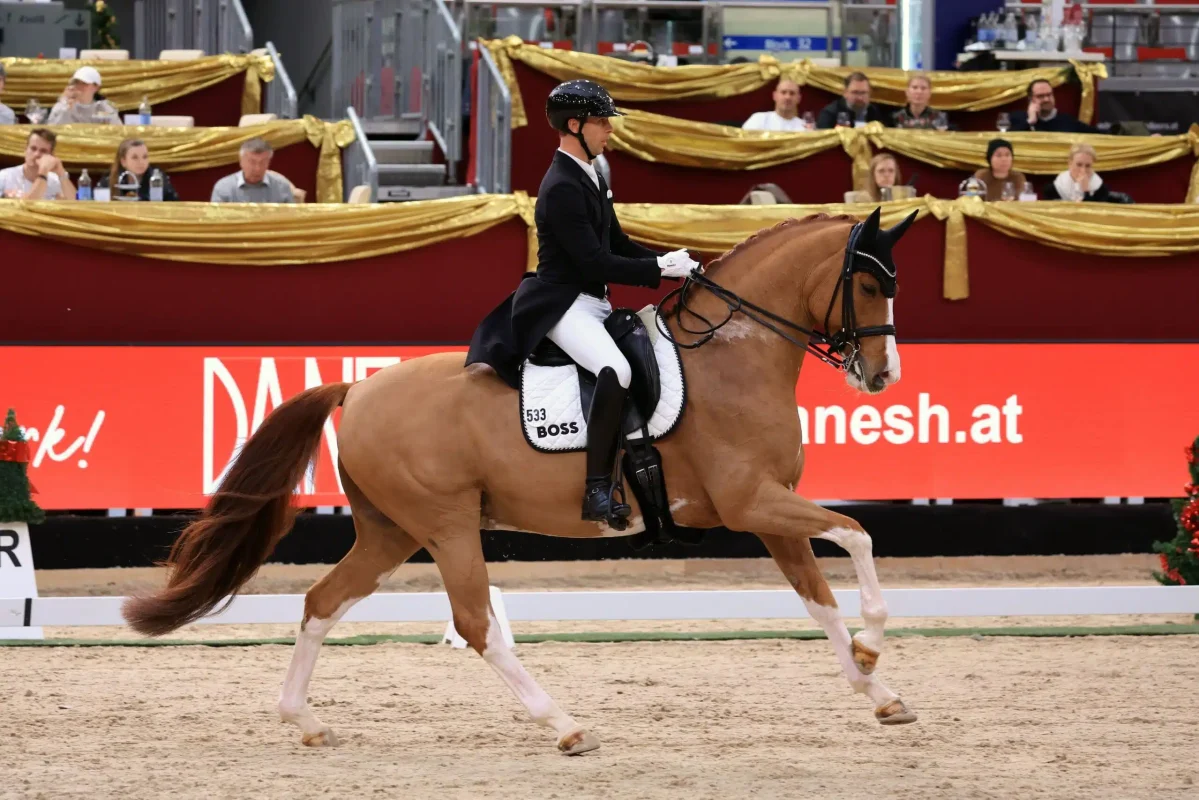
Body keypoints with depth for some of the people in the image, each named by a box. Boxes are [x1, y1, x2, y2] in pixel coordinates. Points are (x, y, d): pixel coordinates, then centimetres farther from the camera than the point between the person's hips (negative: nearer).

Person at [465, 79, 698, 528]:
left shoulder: (590, 179, 14)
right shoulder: (562, 188, -18)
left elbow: (618, 245, 19)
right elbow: (594, 263, -22)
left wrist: (672, 262, 4)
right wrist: (660, 268, -19)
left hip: (591, 304, 11)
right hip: (562, 306, -11)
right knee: (615, 370, -33)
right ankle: (598, 492, -35)